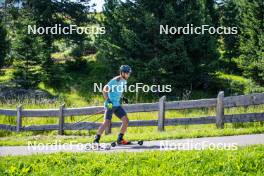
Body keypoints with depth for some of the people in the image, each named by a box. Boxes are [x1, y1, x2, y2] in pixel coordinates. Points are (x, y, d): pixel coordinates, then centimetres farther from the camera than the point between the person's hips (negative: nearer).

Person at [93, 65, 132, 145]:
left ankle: (120, 139, 9)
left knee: (126, 120, 0)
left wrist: (122, 98, 13)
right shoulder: (115, 81, -15)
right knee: (107, 122, -16)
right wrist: (108, 101, -23)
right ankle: (96, 139, -7)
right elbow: (104, 90, -16)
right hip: (110, 104, -8)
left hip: (117, 105, 8)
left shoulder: (124, 81, 10)